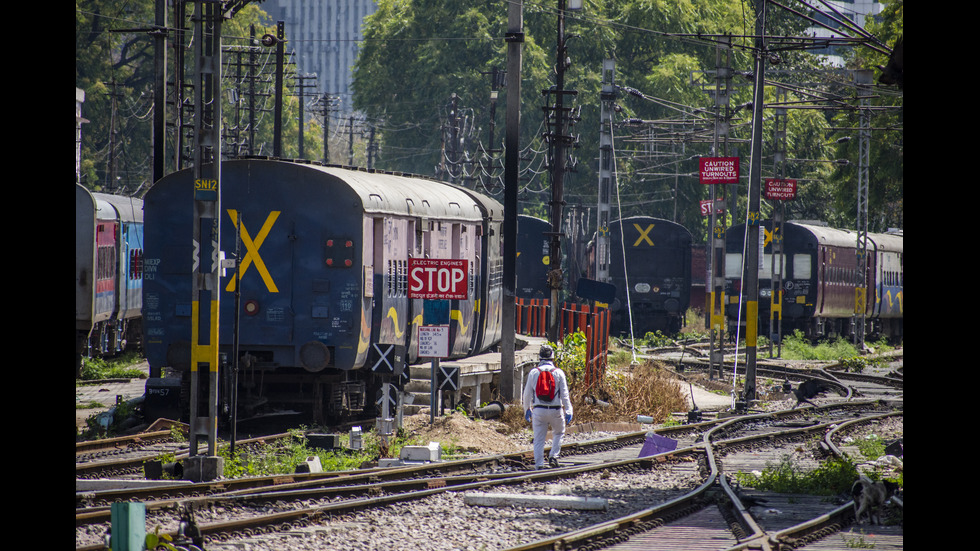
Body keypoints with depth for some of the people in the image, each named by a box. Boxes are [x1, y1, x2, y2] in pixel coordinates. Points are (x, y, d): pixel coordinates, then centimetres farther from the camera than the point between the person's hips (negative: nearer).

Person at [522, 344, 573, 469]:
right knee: (558, 433, 22)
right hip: (555, 410, 0)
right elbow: (564, 394, -4)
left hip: (538, 410, 0)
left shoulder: (534, 373, 1)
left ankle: (539, 464, -1)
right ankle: (553, 456, 8)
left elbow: (527, 394, 6)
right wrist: (568, 411, -1)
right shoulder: (558, 373, -2)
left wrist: (527, 409, 19)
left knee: (539, 440, 5)